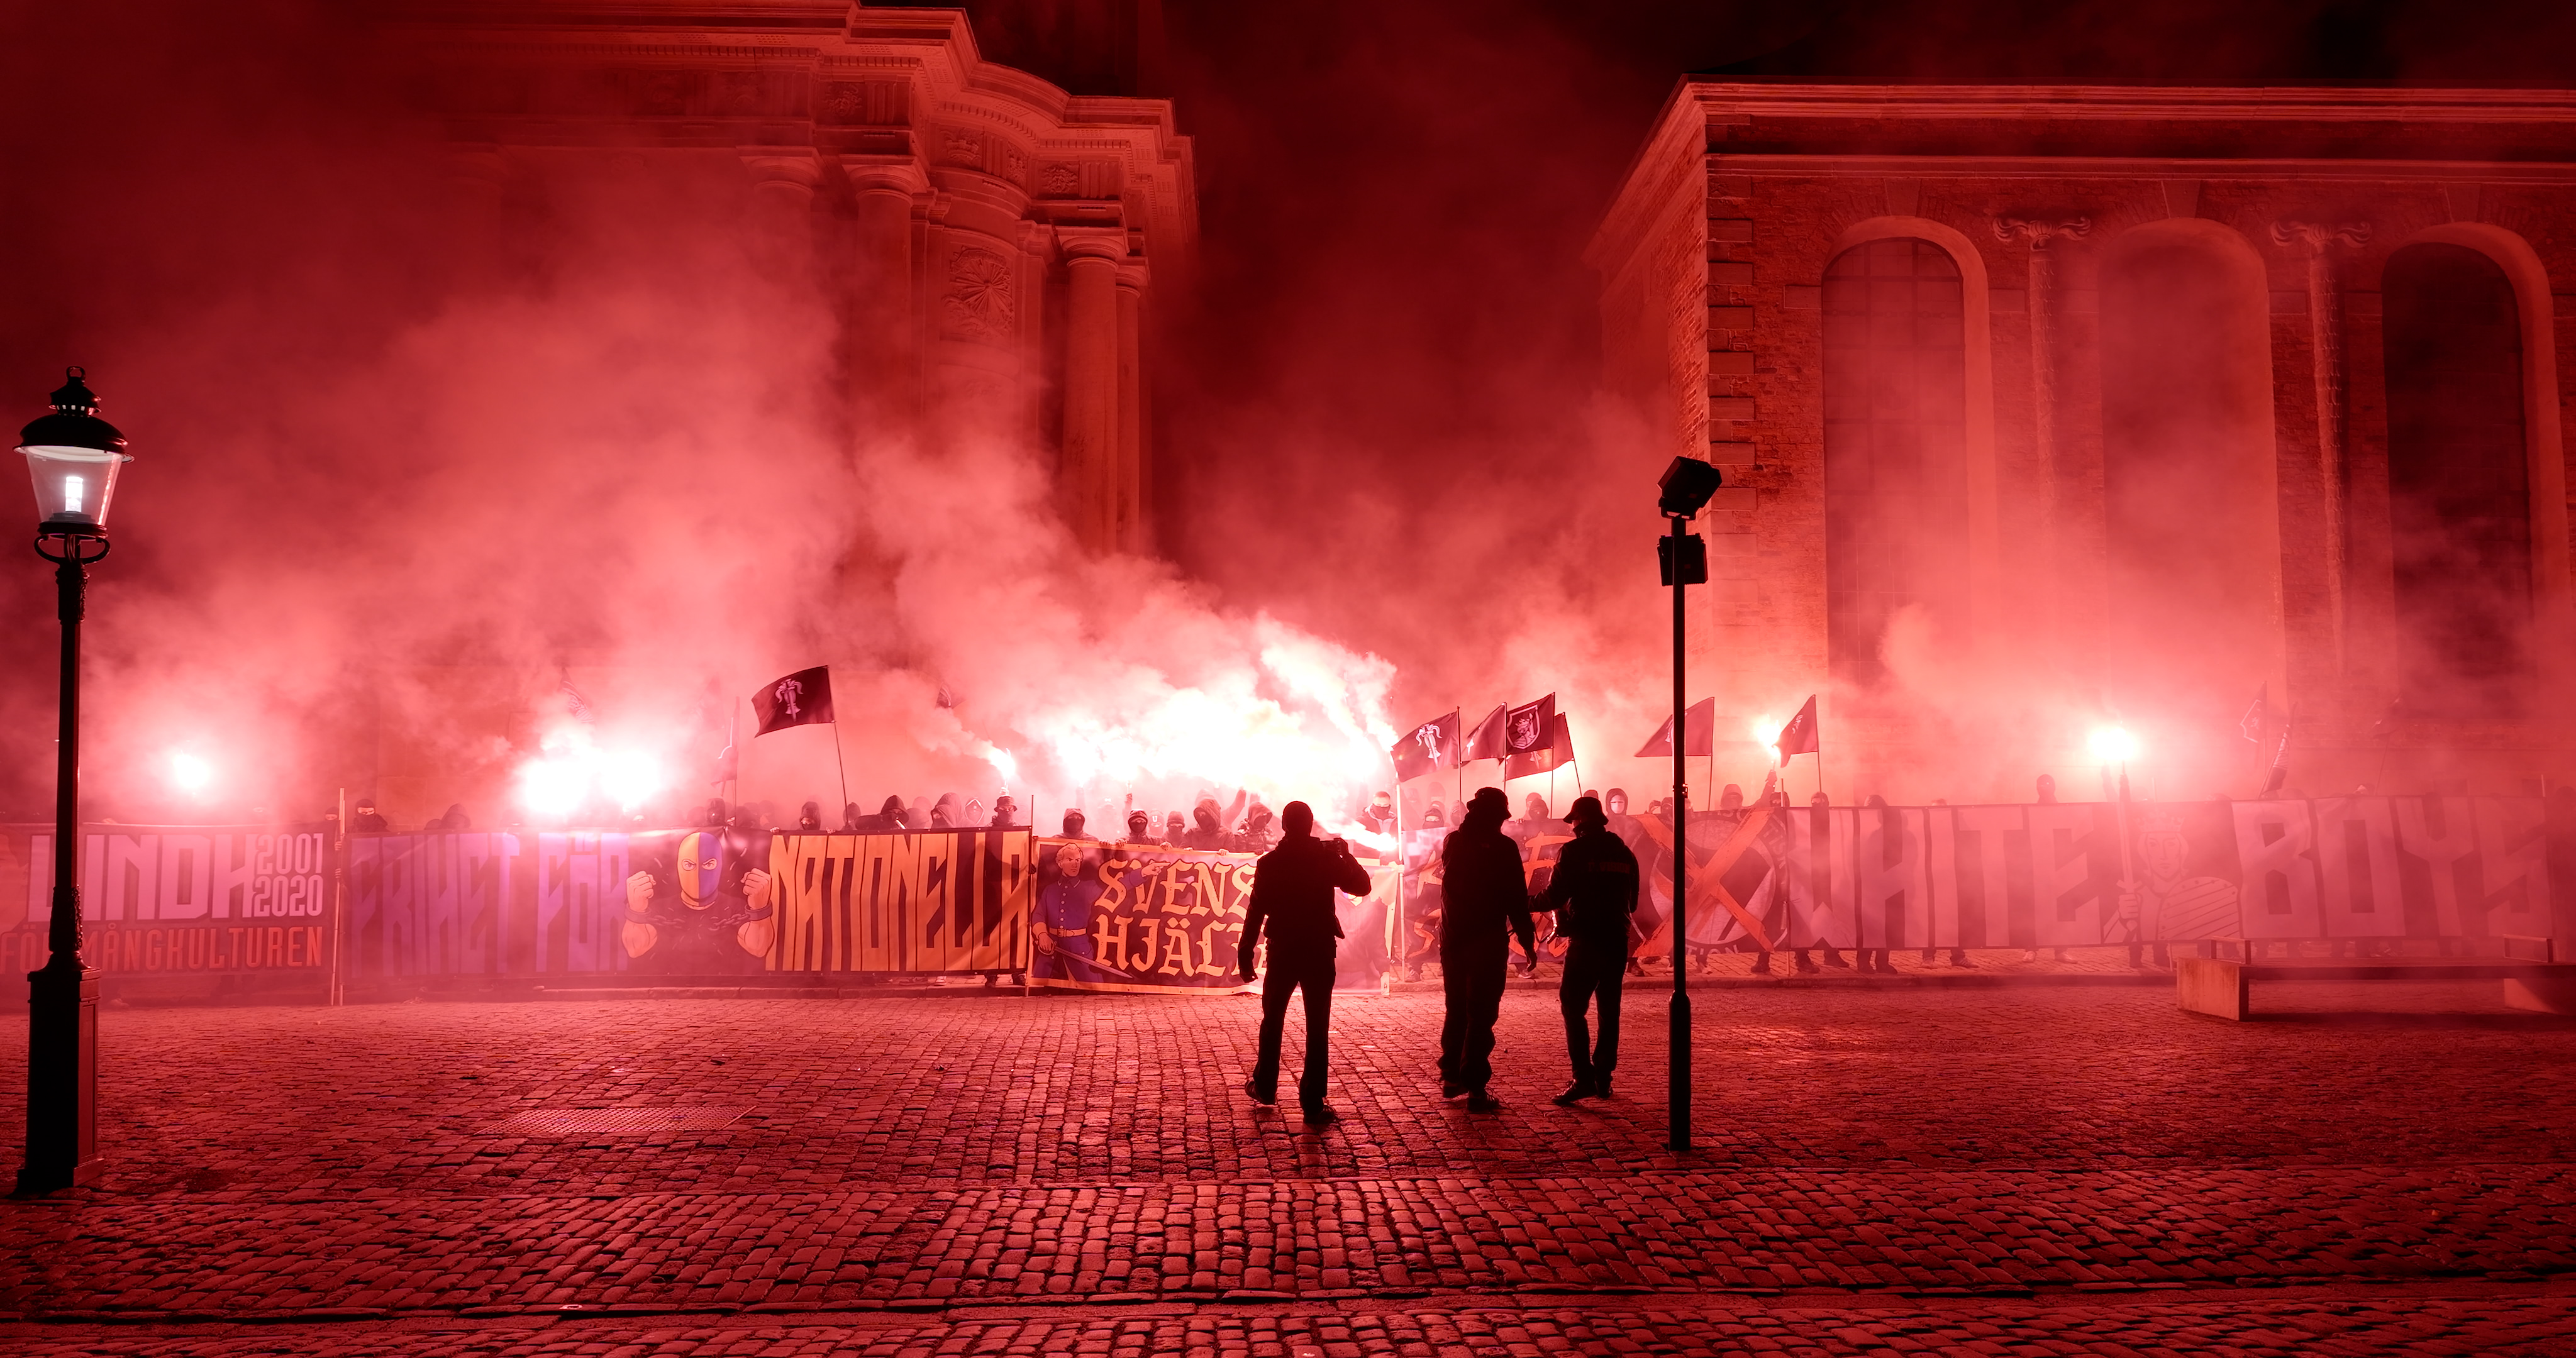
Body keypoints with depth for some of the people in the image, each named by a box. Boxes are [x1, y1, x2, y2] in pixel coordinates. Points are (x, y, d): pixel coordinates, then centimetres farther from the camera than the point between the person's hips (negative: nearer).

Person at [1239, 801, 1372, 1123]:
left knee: (1273, 1019, 19)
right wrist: (1346, 854, 14)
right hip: (1320, 951, -1)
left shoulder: (1269, 863, -5)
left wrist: (1245, 954, -1)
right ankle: (1313, 1103, -1)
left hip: (1282, 951, 1)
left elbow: (1256, 911, -6)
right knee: (1318, 1027, 2)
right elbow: (1361, 886, 4)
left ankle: (1265, 1087, 31)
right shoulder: (1328, 858, -5)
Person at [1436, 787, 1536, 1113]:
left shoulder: (1452, 841, 6)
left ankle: (1451, 1076, 25)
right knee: (1481, 1015, -2)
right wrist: (1527, 939, -2)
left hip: (1452, 939, 5)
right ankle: (1475, 1088, -3)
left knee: (1455, 1010, 18)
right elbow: (1516, 899, -10)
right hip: (1487, 942, -5)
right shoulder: (1503, 847, -11)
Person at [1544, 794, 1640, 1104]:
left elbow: (1555, 896, -10)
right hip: (1617, 940, 6)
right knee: (1609, 1009, 12)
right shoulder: (1625, 854, 10)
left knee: (1573, 1007, -2)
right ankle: (1603, 1078, 13)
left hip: (1586, 940, -6)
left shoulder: (1574, 851, -6)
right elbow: (1632, 902, 17)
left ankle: (1584, 1078, -13)